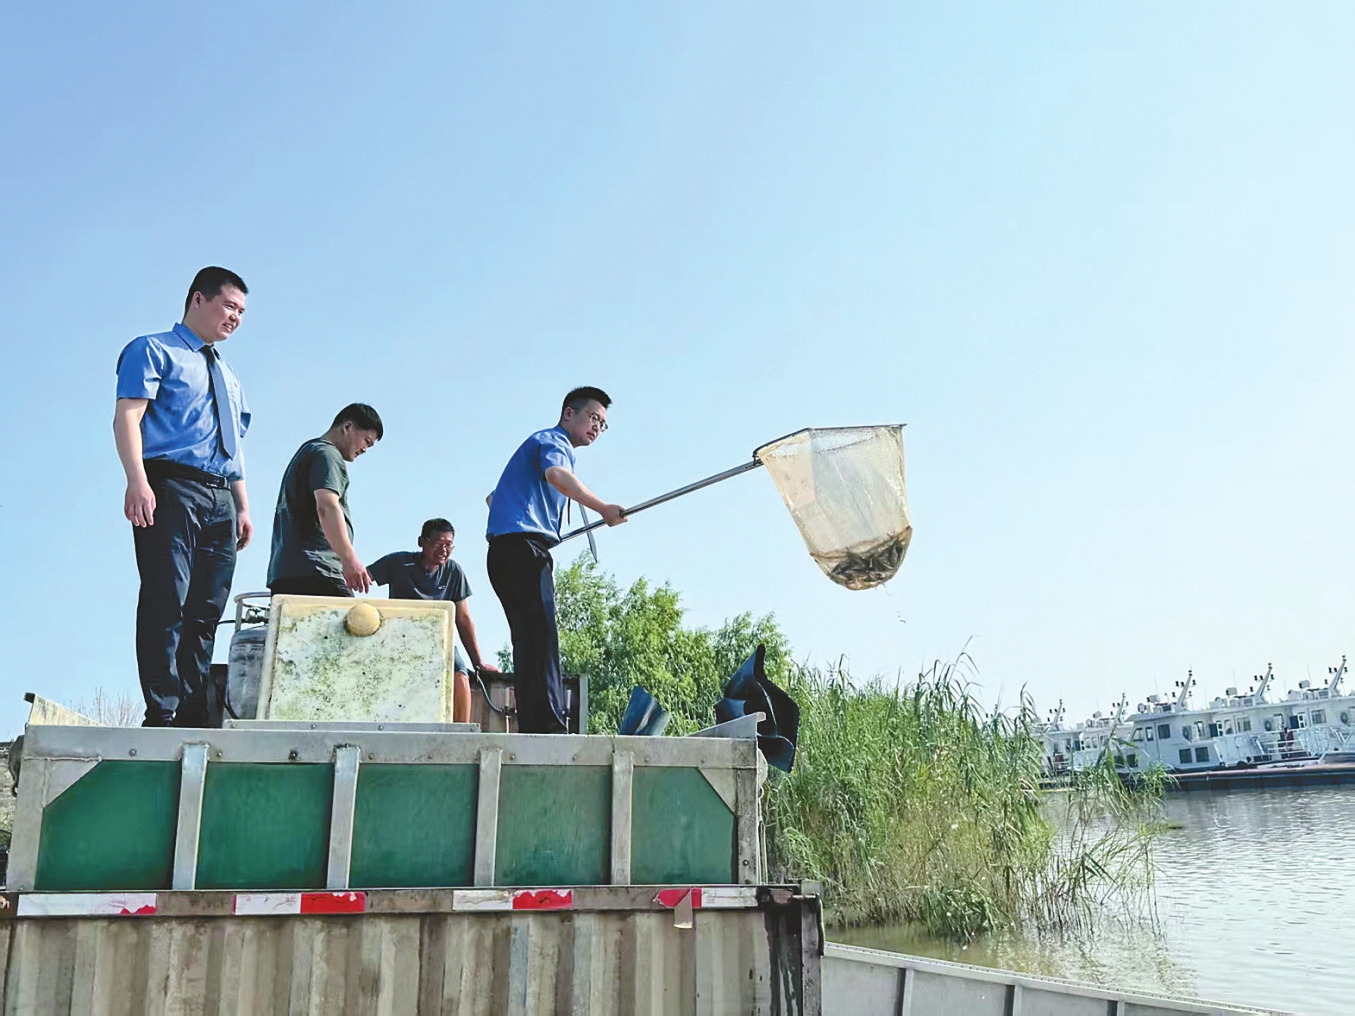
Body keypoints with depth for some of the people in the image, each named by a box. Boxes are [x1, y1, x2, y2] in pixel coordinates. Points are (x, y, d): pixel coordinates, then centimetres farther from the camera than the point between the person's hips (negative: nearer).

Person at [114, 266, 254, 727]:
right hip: (170, 489, -7)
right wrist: (138, 481, -19)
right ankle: (161, 714, -15)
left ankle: (194, 716, 1)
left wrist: (243, 507, 16)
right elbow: (127, 417, -5)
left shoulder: (229, 378, 30)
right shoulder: (153, 351, 8)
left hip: (220, 499, 7)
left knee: (205, 611, 1)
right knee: (167, 600, -14)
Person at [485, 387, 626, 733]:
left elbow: (494, 497, 39)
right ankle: (548, 727, -28)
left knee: (530, 641, 4)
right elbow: (556, 476, -26)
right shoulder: (552, 441, 1)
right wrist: (603, 509, -32)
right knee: (541, 637, -20)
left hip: (508, 551, 11)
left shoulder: (551, 444, 32)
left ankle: (531, 730, 0)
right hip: (523, 547, -11)